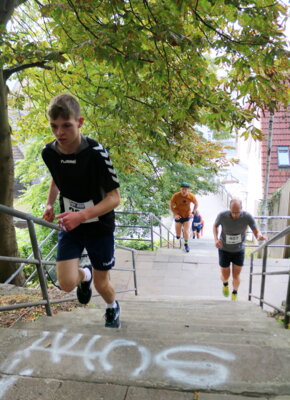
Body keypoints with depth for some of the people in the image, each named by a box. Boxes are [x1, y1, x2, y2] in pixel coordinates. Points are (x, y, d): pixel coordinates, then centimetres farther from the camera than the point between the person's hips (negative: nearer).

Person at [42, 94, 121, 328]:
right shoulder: (49, 153, -8)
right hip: (70, 225, 3)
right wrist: (50, 204, 0)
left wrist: (82, 215, -36)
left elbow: (114, 198, -23)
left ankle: (113, 308, 46)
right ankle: (84, 275, 28)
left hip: (100, 227, -3)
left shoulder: (96, 153, -24)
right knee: (66, 283, -11)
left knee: (101, 284, 8)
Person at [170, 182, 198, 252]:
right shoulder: (175, 196, -19)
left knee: (186, 232, -8)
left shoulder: (191, 196, -15)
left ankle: (186, 244, 16)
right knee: (178, 235, 4)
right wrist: (175, 214, -18)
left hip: (187, 216, 0)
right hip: (178, 217, 0)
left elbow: (196, 204, 4)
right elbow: (171, 206, -7)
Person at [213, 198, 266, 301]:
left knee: (236, 276, 8)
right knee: (225, 275, 8)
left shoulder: (247, 216, -28)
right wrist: (216, 239, -22)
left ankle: (234, 293, 41)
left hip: (239, 250, 0)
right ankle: (225, 284, 47)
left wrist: (259, 236, -48)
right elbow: (215, 226, -5)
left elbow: (256, 232, -23)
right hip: (224, 249, 0)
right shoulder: (222, 215, -27)